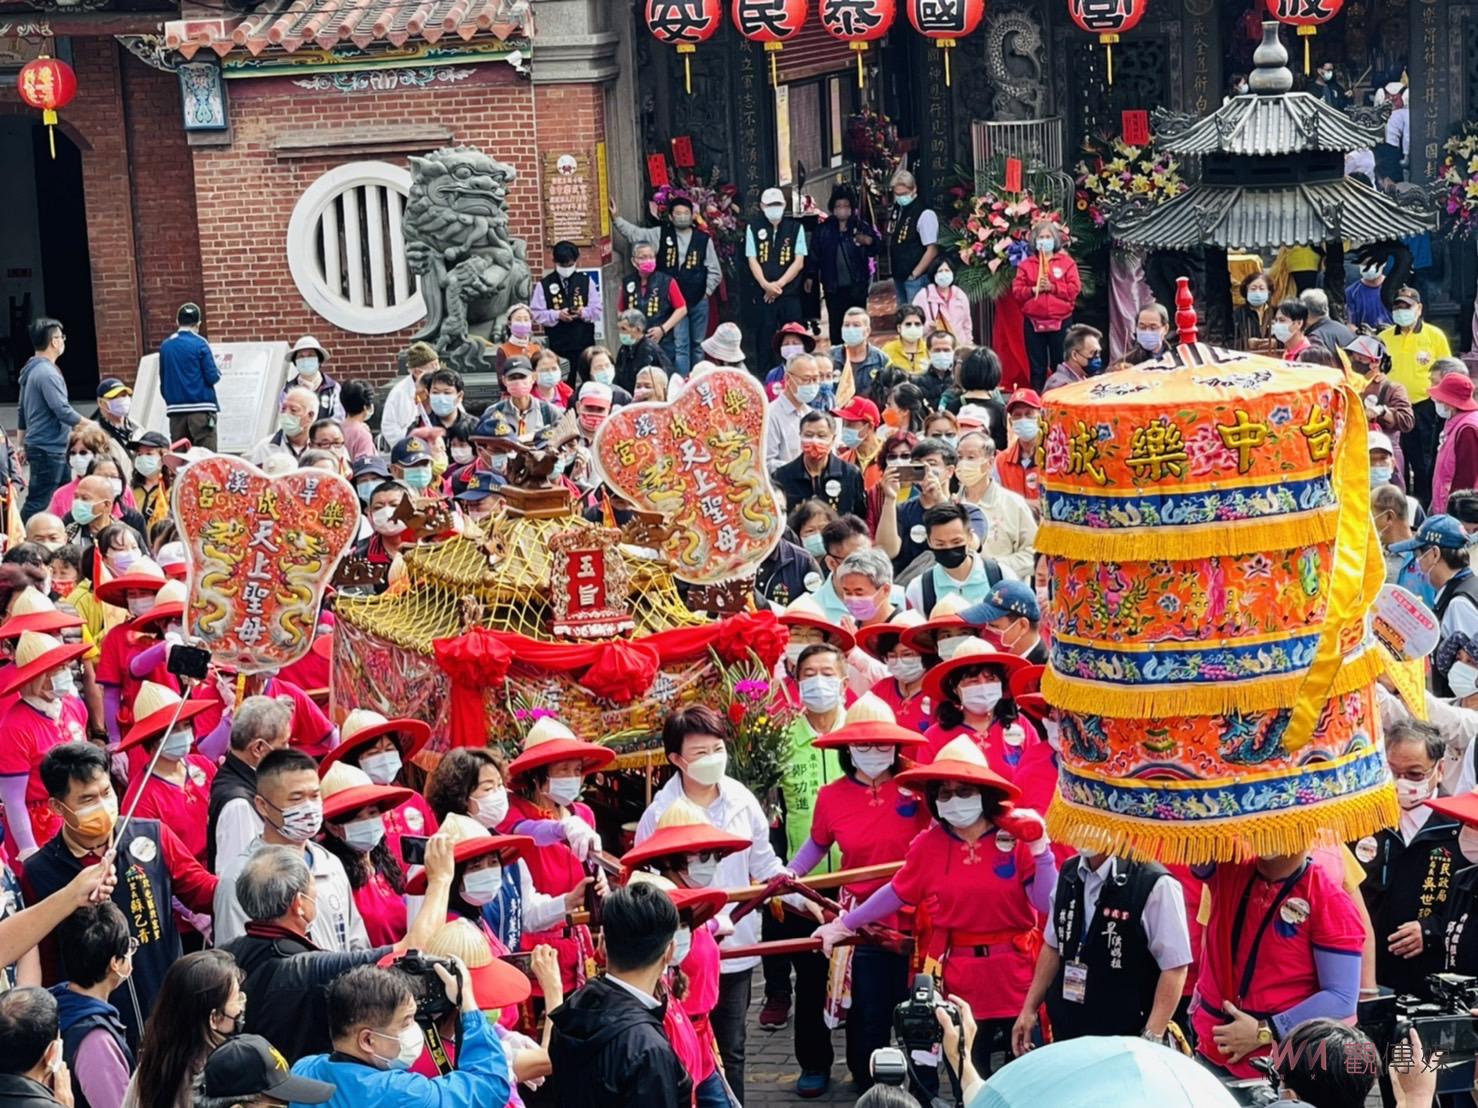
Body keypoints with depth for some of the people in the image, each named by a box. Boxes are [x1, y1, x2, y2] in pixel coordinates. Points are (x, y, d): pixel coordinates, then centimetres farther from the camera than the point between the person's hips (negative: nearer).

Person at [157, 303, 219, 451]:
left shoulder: (165, 346, 8)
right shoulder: (199, 344, -7)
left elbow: (163, 382, 13)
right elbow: (213, 377, -9)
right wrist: (217, 371, 12)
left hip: (175, 408, 5)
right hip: (201, 407, -5)